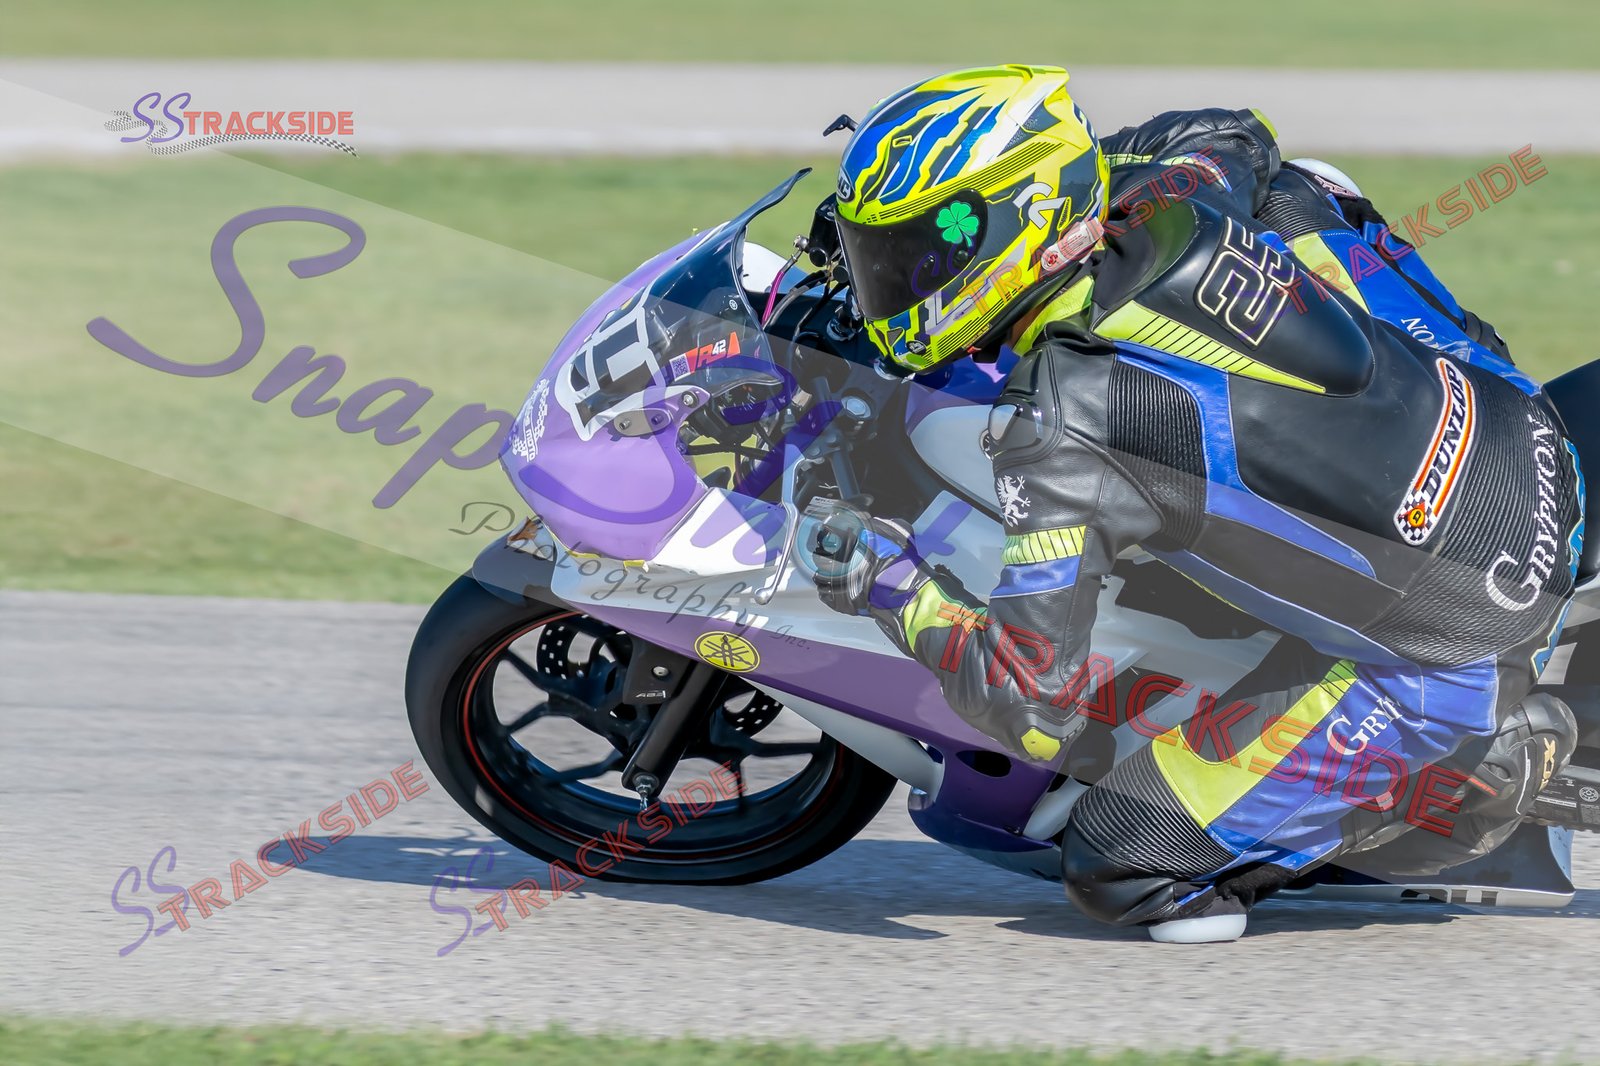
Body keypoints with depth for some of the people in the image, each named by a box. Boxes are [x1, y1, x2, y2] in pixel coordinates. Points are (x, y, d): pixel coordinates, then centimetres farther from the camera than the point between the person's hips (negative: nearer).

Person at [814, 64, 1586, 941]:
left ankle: (1489, 763, 2)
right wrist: (1069, 163, 27)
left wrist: (895, 591, -7)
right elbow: (1241, 135, 24)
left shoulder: (1056, 432, -23)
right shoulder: (1170, 208, -4)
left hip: (1445, 647, -7)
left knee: (1116, 866, 1)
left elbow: (1037, 711, -21)